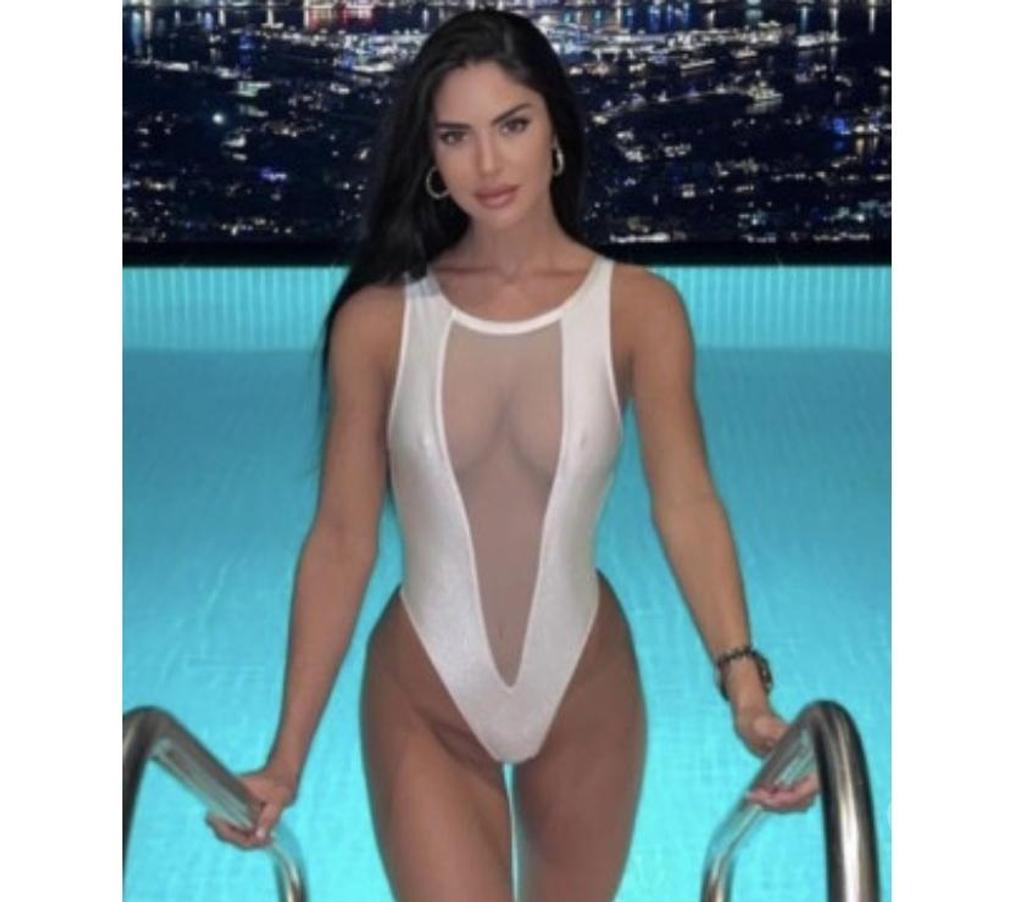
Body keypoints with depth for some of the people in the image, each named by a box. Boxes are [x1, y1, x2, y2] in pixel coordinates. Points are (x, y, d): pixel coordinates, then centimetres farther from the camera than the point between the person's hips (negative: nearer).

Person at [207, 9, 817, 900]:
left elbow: (686, 503, -18)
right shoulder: (378, 320, -10)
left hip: (585, 690, 1)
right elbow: (341, 542, -8)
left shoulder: (638, 309, -10)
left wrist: (745, 684, -33)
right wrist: (288, 755, -9)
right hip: (422, 702, -1)